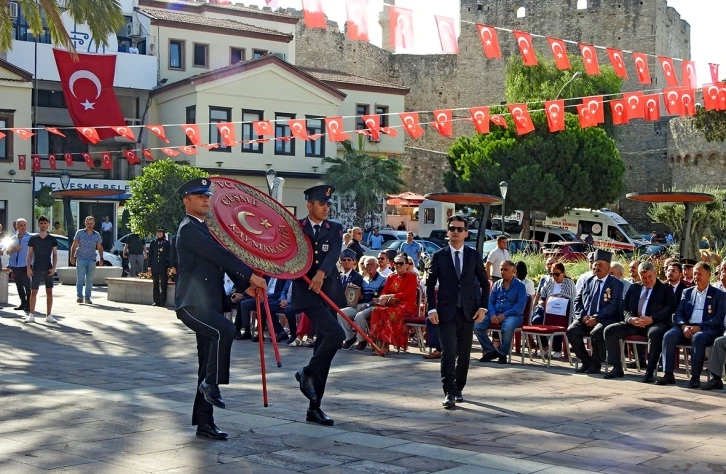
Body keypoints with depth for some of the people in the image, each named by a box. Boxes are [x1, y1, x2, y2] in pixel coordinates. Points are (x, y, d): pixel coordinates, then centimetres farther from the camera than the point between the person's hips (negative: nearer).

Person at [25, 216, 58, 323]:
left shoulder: (52, 239, 3)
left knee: (49, 292, 2)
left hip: (48, 269, 1)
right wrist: (28, 268, -5)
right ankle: (31, 315, 5)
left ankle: (49, 315, 8)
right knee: (33, 292, 0)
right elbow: (29, 254, 4)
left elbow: (55, 254, 5)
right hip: (36, 269, -1)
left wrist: (54, 268, -6)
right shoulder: (33, 239, 2)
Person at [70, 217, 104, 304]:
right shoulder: (80, 233, 6)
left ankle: (87, 298, 8)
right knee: (80, 278, -11)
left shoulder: (97, 235, 11)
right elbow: (74, 245, 5)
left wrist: (101, 258, 2)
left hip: (92, 260, 2)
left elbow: (100, 248, 12)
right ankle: (79, 296, -15)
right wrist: (72, 256, -6)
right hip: (81, 258, -2)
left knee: (89, 280, 4)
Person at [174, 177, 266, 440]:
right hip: (192, 304, -9)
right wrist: (250, 275, -19)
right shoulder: (188, 228, -8)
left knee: (208, 367, 8)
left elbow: (221, 258, 18)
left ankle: (204, 422, 13)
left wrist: (244, 285, 4)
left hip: (209, 305, 9)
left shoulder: (206, 229, 21)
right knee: (224, 329, -34)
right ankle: (211, 383, -18)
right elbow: (219, 254, -18)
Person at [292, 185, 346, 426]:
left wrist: (321, 273, -29)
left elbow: (334, 253, -10)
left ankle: (314, 407, 15)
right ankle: (307, 373, 1)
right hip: (306, 291, -4)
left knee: (323, 346, 6)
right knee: (335, 334, -23)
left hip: (329, 291, 4)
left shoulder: (334, 229, 8)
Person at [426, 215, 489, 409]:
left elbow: (484, 283, 10)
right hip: (446, 312, -2)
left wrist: (483, 307, 0)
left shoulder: (474, 255, 5)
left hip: (468, 311, 2)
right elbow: (430, 284, 3)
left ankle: (458, 389, 23)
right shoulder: (439, 256, 1)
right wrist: (432, 309, -7)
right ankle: (449, 393, -9)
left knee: (464, 354, 8)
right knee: (448, 353, -10)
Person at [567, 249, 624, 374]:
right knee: (571, 331, -24)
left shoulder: (616, 284, 3)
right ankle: (586, 361, -4)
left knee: (597, 332, -36)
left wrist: (596, 318, -19)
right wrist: (583, 316, -5)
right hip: (585, 319, 5)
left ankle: (596, 364, -14)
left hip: (605, 320, -4)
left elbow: (613, 305, -9)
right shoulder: (588, 282, 18)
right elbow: (577, 300, 15)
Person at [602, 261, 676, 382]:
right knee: (609, 330, -14)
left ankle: (650, 371, -32)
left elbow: (670, 307, -6)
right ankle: (617, 368, -8)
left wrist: (652, 319, -20)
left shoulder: (665, 289, 8)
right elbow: (625, 308, 15)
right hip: (634, 323, 5)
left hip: (655, 323, -5)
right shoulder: (634, 288, 19)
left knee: (655, 333, -40)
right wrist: (631, 319, -9)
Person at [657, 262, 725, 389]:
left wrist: (699, 327, -19)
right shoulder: (687, 292, 21)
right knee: (669, 335, -25)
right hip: (687, 328, 4)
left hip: (708, 330, -4)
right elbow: (678, 313, 13)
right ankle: (668, 375, -25)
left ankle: (695, 377, -34)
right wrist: (684, 326, -10)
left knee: (698, 338, -38)